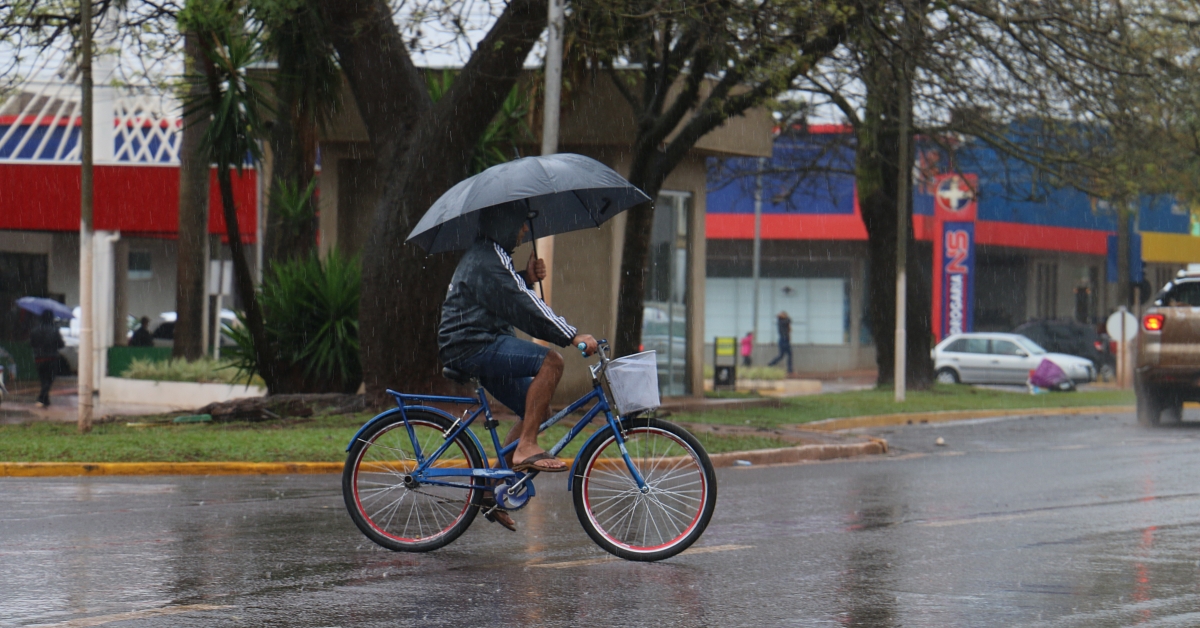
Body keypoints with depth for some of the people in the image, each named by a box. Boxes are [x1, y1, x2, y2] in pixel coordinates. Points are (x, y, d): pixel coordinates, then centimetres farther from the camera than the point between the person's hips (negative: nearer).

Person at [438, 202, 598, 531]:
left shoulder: (487, 256, 19)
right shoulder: (486, 261, -16)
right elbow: (522, 308, -24)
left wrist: (527, 278, 5)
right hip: (472, 347, -11)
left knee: (538, 409, 10)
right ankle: (527, 448, -21)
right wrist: (572, 336, -27)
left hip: (482, 348, 11)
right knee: (550, 361, -25)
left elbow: (509, 297, 24)